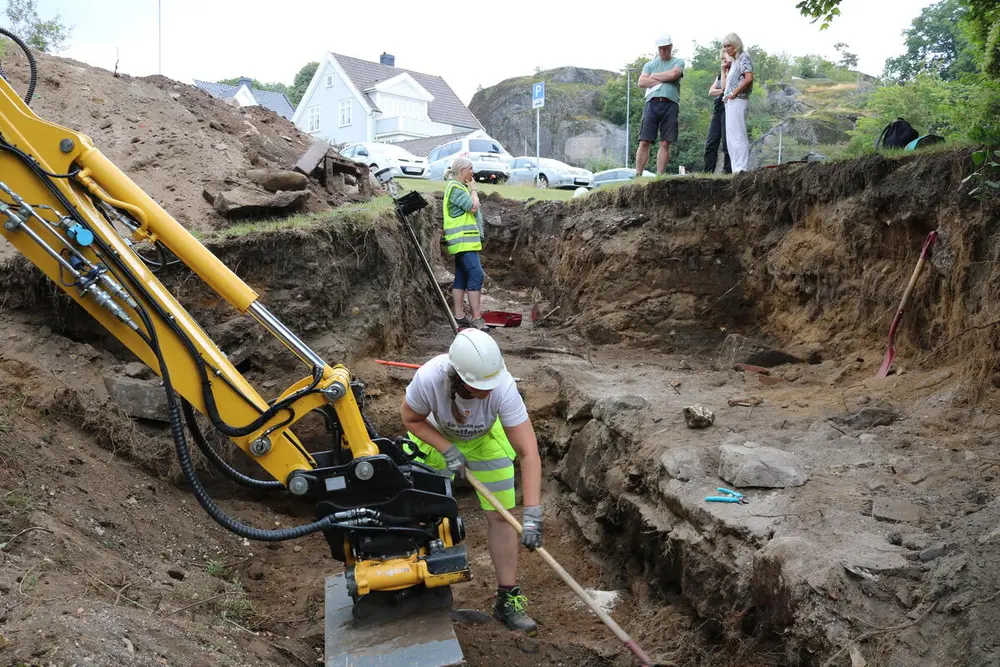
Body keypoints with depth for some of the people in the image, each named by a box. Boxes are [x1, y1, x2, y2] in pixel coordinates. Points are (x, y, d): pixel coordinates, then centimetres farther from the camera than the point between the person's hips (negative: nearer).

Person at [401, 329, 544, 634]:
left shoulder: (503, 388, -40)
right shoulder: (429, 378, -40)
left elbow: (528, 454, -39)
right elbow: (412, 419, -17)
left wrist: (532, 514, -44)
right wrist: (448, 451, -28)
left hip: (485, 439, 0)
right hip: (435, 436, 0)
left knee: (500, 516, -4)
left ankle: (507, 598, 12)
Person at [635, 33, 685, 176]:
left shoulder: (678, 62, 15)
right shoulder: (650, 64, 20)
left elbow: (673, 74, -7)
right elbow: (641, 82, 4)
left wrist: (653, 76, 5)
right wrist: (663, 80, 0)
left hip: (670, 104, -1)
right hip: (652, 103, 1)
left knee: (665, 144, -3)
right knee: (644, 142, -6)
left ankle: (659, 176, -1)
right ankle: (638, 175, -4)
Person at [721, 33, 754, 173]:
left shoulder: (744, 57, -4)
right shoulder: (734, 61, 22)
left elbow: (749, 78, -18)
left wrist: (733, 93, -16)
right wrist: (724, 69, 11)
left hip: (738, 100, -10)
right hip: (730, 102, 10)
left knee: (738, 136, -12)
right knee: (731, 138, 9)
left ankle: (742, 168, -13)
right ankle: (737, 168, 11)